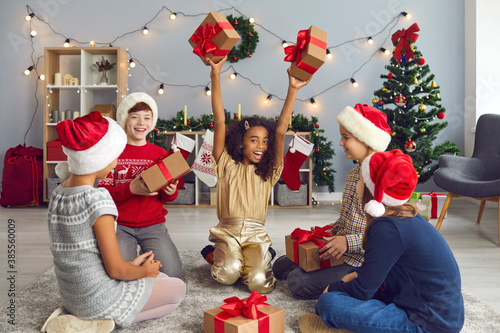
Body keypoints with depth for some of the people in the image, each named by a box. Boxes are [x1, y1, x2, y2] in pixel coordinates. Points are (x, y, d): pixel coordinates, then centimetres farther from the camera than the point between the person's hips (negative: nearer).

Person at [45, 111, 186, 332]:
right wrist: (143, 271, 0)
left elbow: (81, 254, 8)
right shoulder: (98, 199, -26)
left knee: (161, 278, 24)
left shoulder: (57, 195, 1)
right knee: (179, 288, 11)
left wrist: (131, 264, 10)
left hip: (72, 296, 8)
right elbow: (116, 270, -21)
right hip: (101, 298, -8)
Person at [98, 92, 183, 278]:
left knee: (172, 274, -14)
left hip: (153, 225, 1)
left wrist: (170, 192, -13)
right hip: (120, 226, -1)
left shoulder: (159, 153, 6)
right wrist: (131, 188, -22)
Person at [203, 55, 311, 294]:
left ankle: (253, 261, 14)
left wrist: (292, 90, -5)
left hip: (256, 233, 1)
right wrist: (215, 77, -9)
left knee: (259, 282, -20)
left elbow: (280, 131, 0)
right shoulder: (227, 166, 3)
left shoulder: (268, 172, 8)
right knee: (229, 274, -25)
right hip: (227, 231, -1)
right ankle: (223, 256, 10)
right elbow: (220, 122, -4)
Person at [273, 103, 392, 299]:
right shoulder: (352, 175, 9)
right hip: (339, 253, 9)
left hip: (361, 260, -9)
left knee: (299, 284, -17)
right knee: (280, 267, 9)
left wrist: (348, 242, -26)